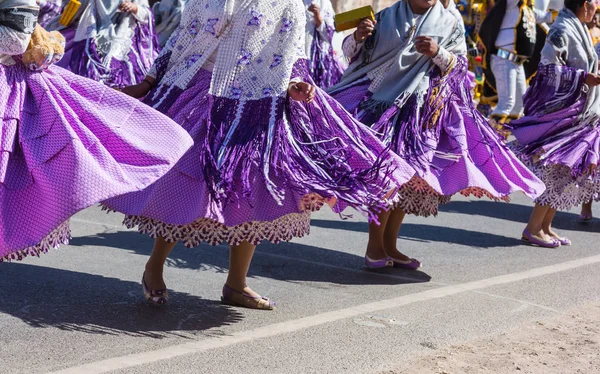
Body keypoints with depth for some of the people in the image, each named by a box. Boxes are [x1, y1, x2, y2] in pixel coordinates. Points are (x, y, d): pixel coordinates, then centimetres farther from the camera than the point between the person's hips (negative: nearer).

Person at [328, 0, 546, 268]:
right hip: (383, 103, -3)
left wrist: (438, 53, -16)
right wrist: (357, 37, -16)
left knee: (409, 177, 6)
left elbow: (461, 65, 3)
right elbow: (351, 52, 6)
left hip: (426, 111, 3)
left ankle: (389, 245, 17)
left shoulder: (450, 22, 7)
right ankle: (375, 245, -3)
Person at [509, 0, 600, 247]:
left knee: (574, 171, 9)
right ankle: (533, 228, -1)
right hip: (561, 113, -10)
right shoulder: (562, 31, -15)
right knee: (560, 171, -9)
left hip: (579, 114, 10)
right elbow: (549, 69, -19)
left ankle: (545, 226, 15)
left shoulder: (578, 30, 13)